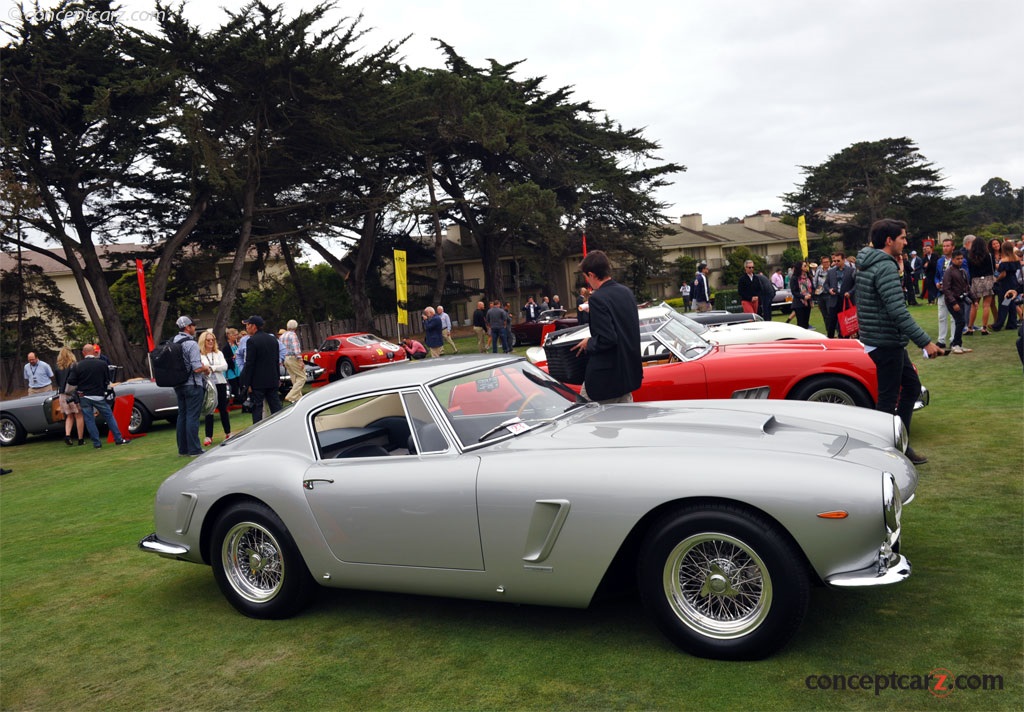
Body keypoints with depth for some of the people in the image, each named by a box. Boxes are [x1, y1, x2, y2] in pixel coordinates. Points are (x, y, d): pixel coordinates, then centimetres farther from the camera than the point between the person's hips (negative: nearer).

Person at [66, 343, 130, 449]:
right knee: (109, 416, 8)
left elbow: (71, 382, -5)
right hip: (99, 396, 0)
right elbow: (108, 381, 5)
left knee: (89, 420, 7)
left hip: (84, 397, 0)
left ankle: (96, 443, 8)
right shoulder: (102, 364, -5)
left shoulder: (78, 366, -6)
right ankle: (118, 439, 6)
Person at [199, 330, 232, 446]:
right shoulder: (199, 355, 0)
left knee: (223, 409, 8)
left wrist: (211, 367, -12)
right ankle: (209, 436, 6)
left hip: (220, 383, 3)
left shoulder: (219, 353, 11)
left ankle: (228, 433, 20)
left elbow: (225, 366, -1)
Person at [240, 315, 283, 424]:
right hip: (272, 380, 6)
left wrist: (247, 383, -10)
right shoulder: (272, 339, 9)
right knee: (276, 405, 9)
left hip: (258, 382, -6)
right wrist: (278, 378, 19)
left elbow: (249, 364, -13)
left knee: (257, 407, 0)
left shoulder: (251, 341, -12)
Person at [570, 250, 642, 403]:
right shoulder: (626, 292, 8)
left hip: (606, 378, -9)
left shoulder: (598, 298, -18)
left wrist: (588, 343, -6)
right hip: (628, 372, 9)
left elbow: (606, 339, -24)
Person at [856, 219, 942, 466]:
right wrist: (925, 342, -24)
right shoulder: (885, 267, -19)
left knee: (912, 385, 17)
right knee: (888, 398, -2)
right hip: (886, 343, -10)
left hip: (890, 342, 10)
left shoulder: (866, 264, 11)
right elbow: (899, 312, -26)